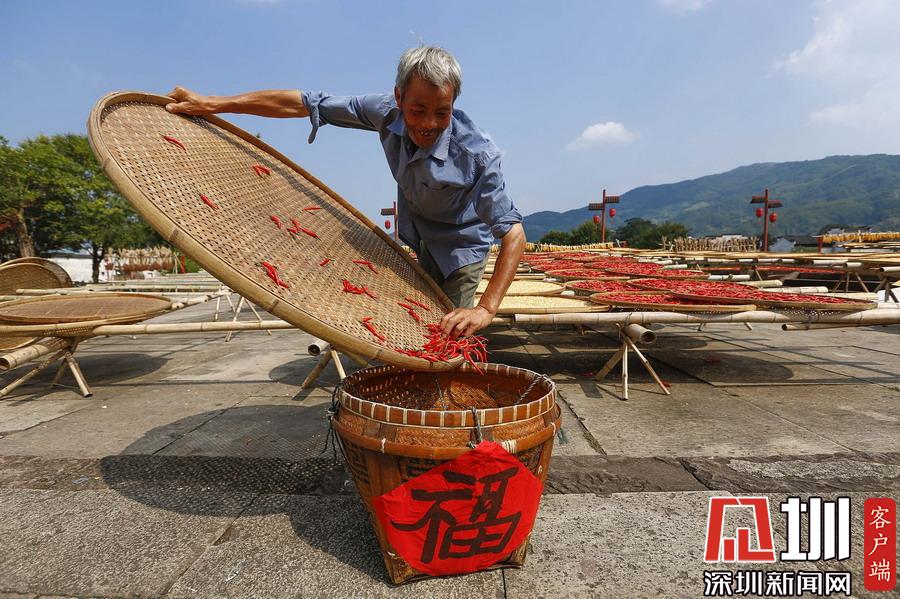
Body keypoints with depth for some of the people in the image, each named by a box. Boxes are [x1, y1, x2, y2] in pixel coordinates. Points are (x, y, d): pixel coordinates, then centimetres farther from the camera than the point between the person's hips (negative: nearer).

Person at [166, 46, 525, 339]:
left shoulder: (477, 153, -33)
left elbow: (513, 233, -35)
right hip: (414, 242, 5)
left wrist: (486, 308, -46)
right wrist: (212, 104, -12)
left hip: (459, 249, -4)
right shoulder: (386, 112, -21)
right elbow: (304, 104, -14)